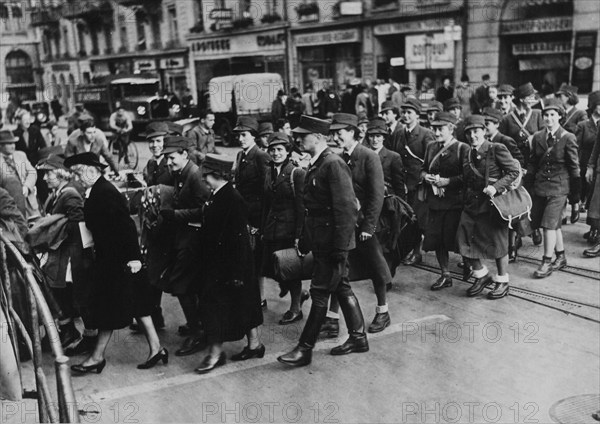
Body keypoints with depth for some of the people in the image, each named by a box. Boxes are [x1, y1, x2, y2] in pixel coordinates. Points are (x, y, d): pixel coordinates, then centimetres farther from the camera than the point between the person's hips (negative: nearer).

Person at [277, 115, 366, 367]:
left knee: (320, 292, -2)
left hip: (332, 240, -9)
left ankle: (305, 349, 7)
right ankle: (358, 338, 29)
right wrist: (305, 240, 14)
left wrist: (340, 248, -23)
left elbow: (347, 209, -22)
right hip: (321, 240, 9)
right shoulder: (315, 165, 12)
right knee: (341, 288, 16)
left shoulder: (333, 164, -18)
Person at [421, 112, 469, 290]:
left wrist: (447, 181, -19)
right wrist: (425, 176, -1)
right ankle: (445, 275, 21)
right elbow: (424, 168, 21)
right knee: (436, 239, 7)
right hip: (435, 201, 6)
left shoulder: (462, 149, -7)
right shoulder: (431, 147, 13)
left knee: (455, 239, -1)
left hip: (455, 203, -6)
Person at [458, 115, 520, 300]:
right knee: (464, 241, 3)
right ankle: (482, 275, 24)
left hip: (493, 203, -6)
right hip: (472, 205, 6)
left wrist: (496, 187, -21)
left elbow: (514, 171, -11)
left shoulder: (497, 149, -10)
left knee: (498, 243, 5)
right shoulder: (468, 154, 10)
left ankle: (502, 281, 25)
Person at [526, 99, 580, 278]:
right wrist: (528, 189, 7)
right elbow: (532, 164, 11)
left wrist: (576, 198, -2)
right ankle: (561, 257, 29)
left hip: (559, 188, -5)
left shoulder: (568, 138, -7)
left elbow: (574, 169, -3)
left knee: (549, 224, -9)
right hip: (540, 187, 5)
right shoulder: (537, 137, 6)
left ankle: (547, 262, 3)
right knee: (554, 224, 14)